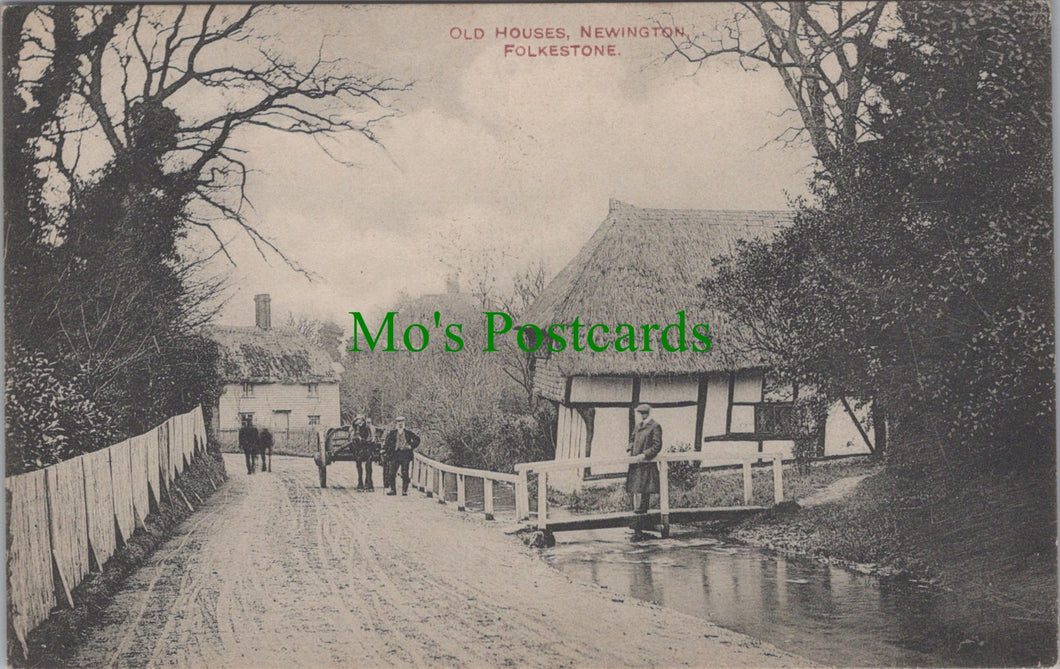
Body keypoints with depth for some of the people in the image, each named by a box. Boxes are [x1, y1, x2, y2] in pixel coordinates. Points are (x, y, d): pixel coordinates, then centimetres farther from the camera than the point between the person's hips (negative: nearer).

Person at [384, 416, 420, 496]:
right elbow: (387, 442, 8)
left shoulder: (408, 433, 9)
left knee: (405, 473, -5)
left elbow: (417, 440, 10)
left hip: (405, 454, -1)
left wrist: (411, 446, -2)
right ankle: (392, 489, 7)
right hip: (394, 454, 1)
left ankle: (405, 490, 1)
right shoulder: (392, 432, 11)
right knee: (391, 473, -3)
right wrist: (384, 449, -6)